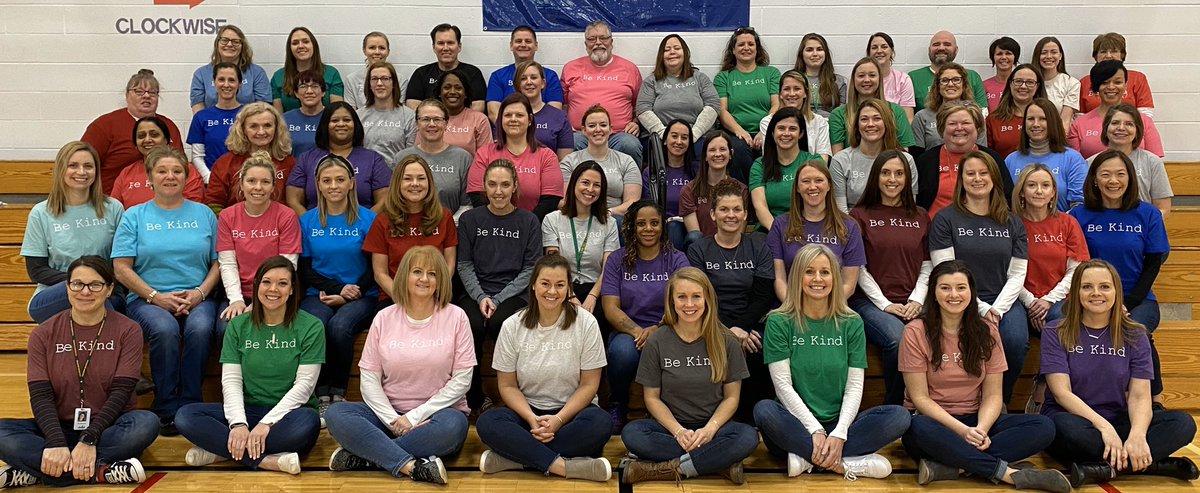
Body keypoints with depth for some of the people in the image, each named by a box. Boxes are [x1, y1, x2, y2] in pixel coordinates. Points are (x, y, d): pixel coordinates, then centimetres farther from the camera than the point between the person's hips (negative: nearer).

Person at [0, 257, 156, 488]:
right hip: (59, 428, 1)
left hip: (109, 428, -1)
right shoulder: (44, 333, 4)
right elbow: (40, 395, -6)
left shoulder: (127, 330, -1)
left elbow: (120, 392, -9)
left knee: (147, 423, -34)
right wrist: (57, 443, -24)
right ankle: (102, 471, -31)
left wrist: (89, 440, -24)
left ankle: (33, 471, -28)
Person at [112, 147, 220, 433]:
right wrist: (156, 297, -10)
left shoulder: (204, 214, 15)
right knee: (165, 330, -34)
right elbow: (121, 268, 2)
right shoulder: (135, 216, 10)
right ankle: (167, 409, -19)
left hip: (197, 299, 1)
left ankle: (190, 406, -19)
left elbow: (218, 262, 11)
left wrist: (200, 292, -7)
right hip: (147, 299, -1)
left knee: (200, 328, -33)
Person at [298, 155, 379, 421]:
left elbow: (375, 268, 1)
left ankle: (338, 393, -16)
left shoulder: (368, 219, 3)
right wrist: (338, 288, -9)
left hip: (361, 297, -2)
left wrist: (348, 296, -11)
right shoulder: (307, 221, 10)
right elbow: (305, 269, 8)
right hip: (318, 295, 2)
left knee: (339, 326, -33)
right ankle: (322, 396, -19)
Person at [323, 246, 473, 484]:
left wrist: (415, 416, -11)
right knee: (336, 414, -23)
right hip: (388, 413, 2)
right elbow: (368, 378, 2)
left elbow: (461, 380, -5)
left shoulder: (455, 317, -1)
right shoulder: (384, 318, 5)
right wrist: (394, 420, -13)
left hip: (435, 413, -2)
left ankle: (364, 456, -25)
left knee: (453, 425, -36)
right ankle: (412, 465, -33)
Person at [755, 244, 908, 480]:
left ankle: (808, 458, -24)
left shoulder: (851, 323, 5)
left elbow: (854, 386, -1)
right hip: (798, 426, -2)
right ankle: (848, 463, -26)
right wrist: (815, 430, -18)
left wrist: (839, 433, -16)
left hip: (838, 427, 2)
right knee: (764, 410, -34)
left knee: (899, 416, -21)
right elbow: (783, 385, -8)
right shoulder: (779, 323, -2)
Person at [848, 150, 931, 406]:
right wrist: (885, 304, -7)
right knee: (898, 340, -34)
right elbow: (859, 269, 2)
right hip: (870, 301, -3)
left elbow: (927, 266, 15)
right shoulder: (861, 215, 9)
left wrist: (917, 301, -1)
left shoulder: (920, 217, 19)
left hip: (912, 304, 3)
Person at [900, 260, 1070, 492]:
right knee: (919, 428, -40)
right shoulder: (915, 332, -6)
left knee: (1043, 426, -20)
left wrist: (981, 429, -19)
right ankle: (1009, 473, -31)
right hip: (934, 422, -4)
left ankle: (946, 465, -33)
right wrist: (962, 431, -22)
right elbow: (920, 397, -9)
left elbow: (992, 395, 1)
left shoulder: (986, 333, 6)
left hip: (976, 421, 4)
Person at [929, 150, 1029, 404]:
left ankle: (1001, 400, -1)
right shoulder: (945, 219, 3)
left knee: (1016, 341, -27)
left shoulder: (1012, 223, 15)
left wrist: (997, 309, -8)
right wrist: (980, 308, -13)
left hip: (1003, 300, 3)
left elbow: (1017, 274, 8)